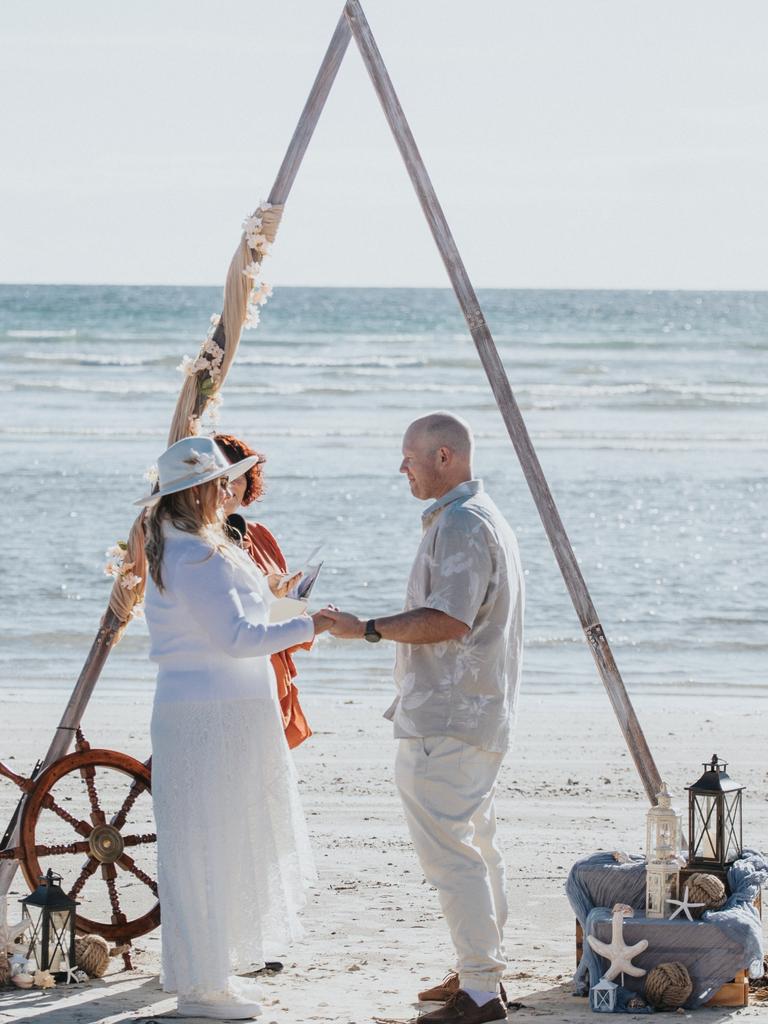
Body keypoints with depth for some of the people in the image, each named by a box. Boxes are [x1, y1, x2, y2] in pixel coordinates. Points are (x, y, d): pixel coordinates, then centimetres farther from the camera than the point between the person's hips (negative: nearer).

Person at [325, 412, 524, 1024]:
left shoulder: (460, 524, -17)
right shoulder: (485, 517, 18)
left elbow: (448, 620, -25)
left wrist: (367, 629, -19)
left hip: (448, 720, -11)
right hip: (482, 713, 12)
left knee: (448, 851, -11)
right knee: (475, 843, 17)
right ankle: (483, 972, 24)